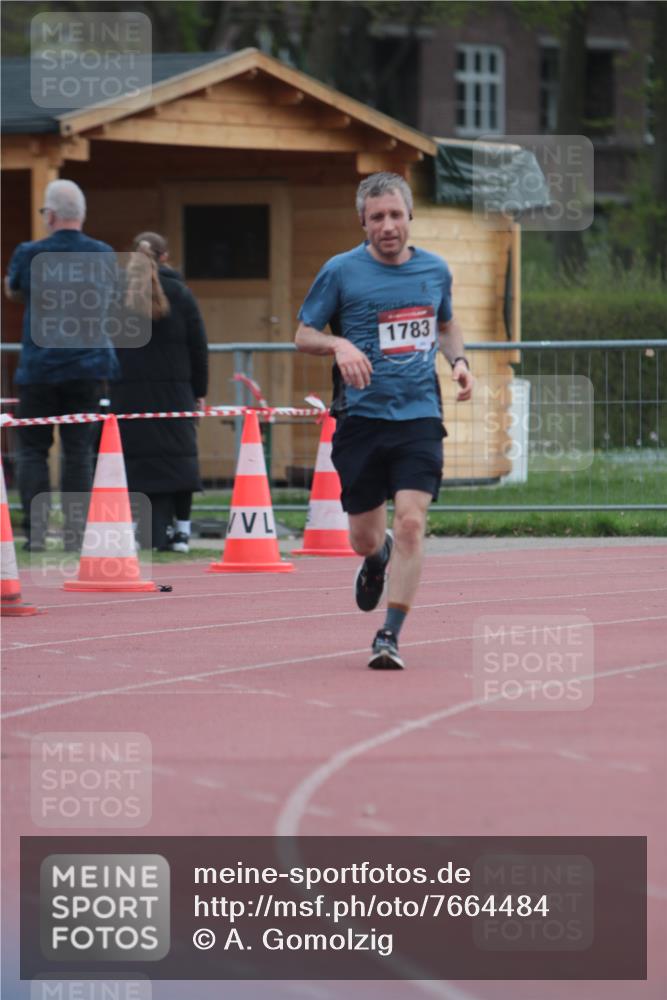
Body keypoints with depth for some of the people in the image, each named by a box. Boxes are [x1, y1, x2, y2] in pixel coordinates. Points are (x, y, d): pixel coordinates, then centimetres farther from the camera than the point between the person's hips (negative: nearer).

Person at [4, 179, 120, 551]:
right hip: (88, 367, 2)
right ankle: (76, 531, -1)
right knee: (79, 450, 4)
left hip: (39, 367, -2)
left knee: (32, 449, 4)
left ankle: (36, 531, -6)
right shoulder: (103, 255, 1)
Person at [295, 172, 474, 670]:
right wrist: (339, 345, -17)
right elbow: (304, 334, 4)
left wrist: (458, 359, 5)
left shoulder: (435, 270, 7)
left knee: (411, 522, -16)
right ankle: (377, 559, 45)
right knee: (365, 536, 6)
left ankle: (390, 637, -9)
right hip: (361, 418, -1)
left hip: (419, 417, 1)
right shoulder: (341, 271, -2)